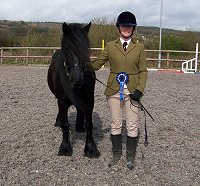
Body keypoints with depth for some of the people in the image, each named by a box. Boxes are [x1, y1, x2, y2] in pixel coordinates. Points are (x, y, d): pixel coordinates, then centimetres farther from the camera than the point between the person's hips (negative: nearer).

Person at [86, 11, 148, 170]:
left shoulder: (139, 48, 3)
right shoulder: (110, 46, 4)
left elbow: (143, 71, 0)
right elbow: (96, 64, 1)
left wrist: (140, 90, -12)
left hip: (132, 92, 0)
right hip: (114, 91, 1)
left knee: (132, 126, 6)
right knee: (115, 124, 11)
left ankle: (130, 156, 24)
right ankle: (116, 154, 29)